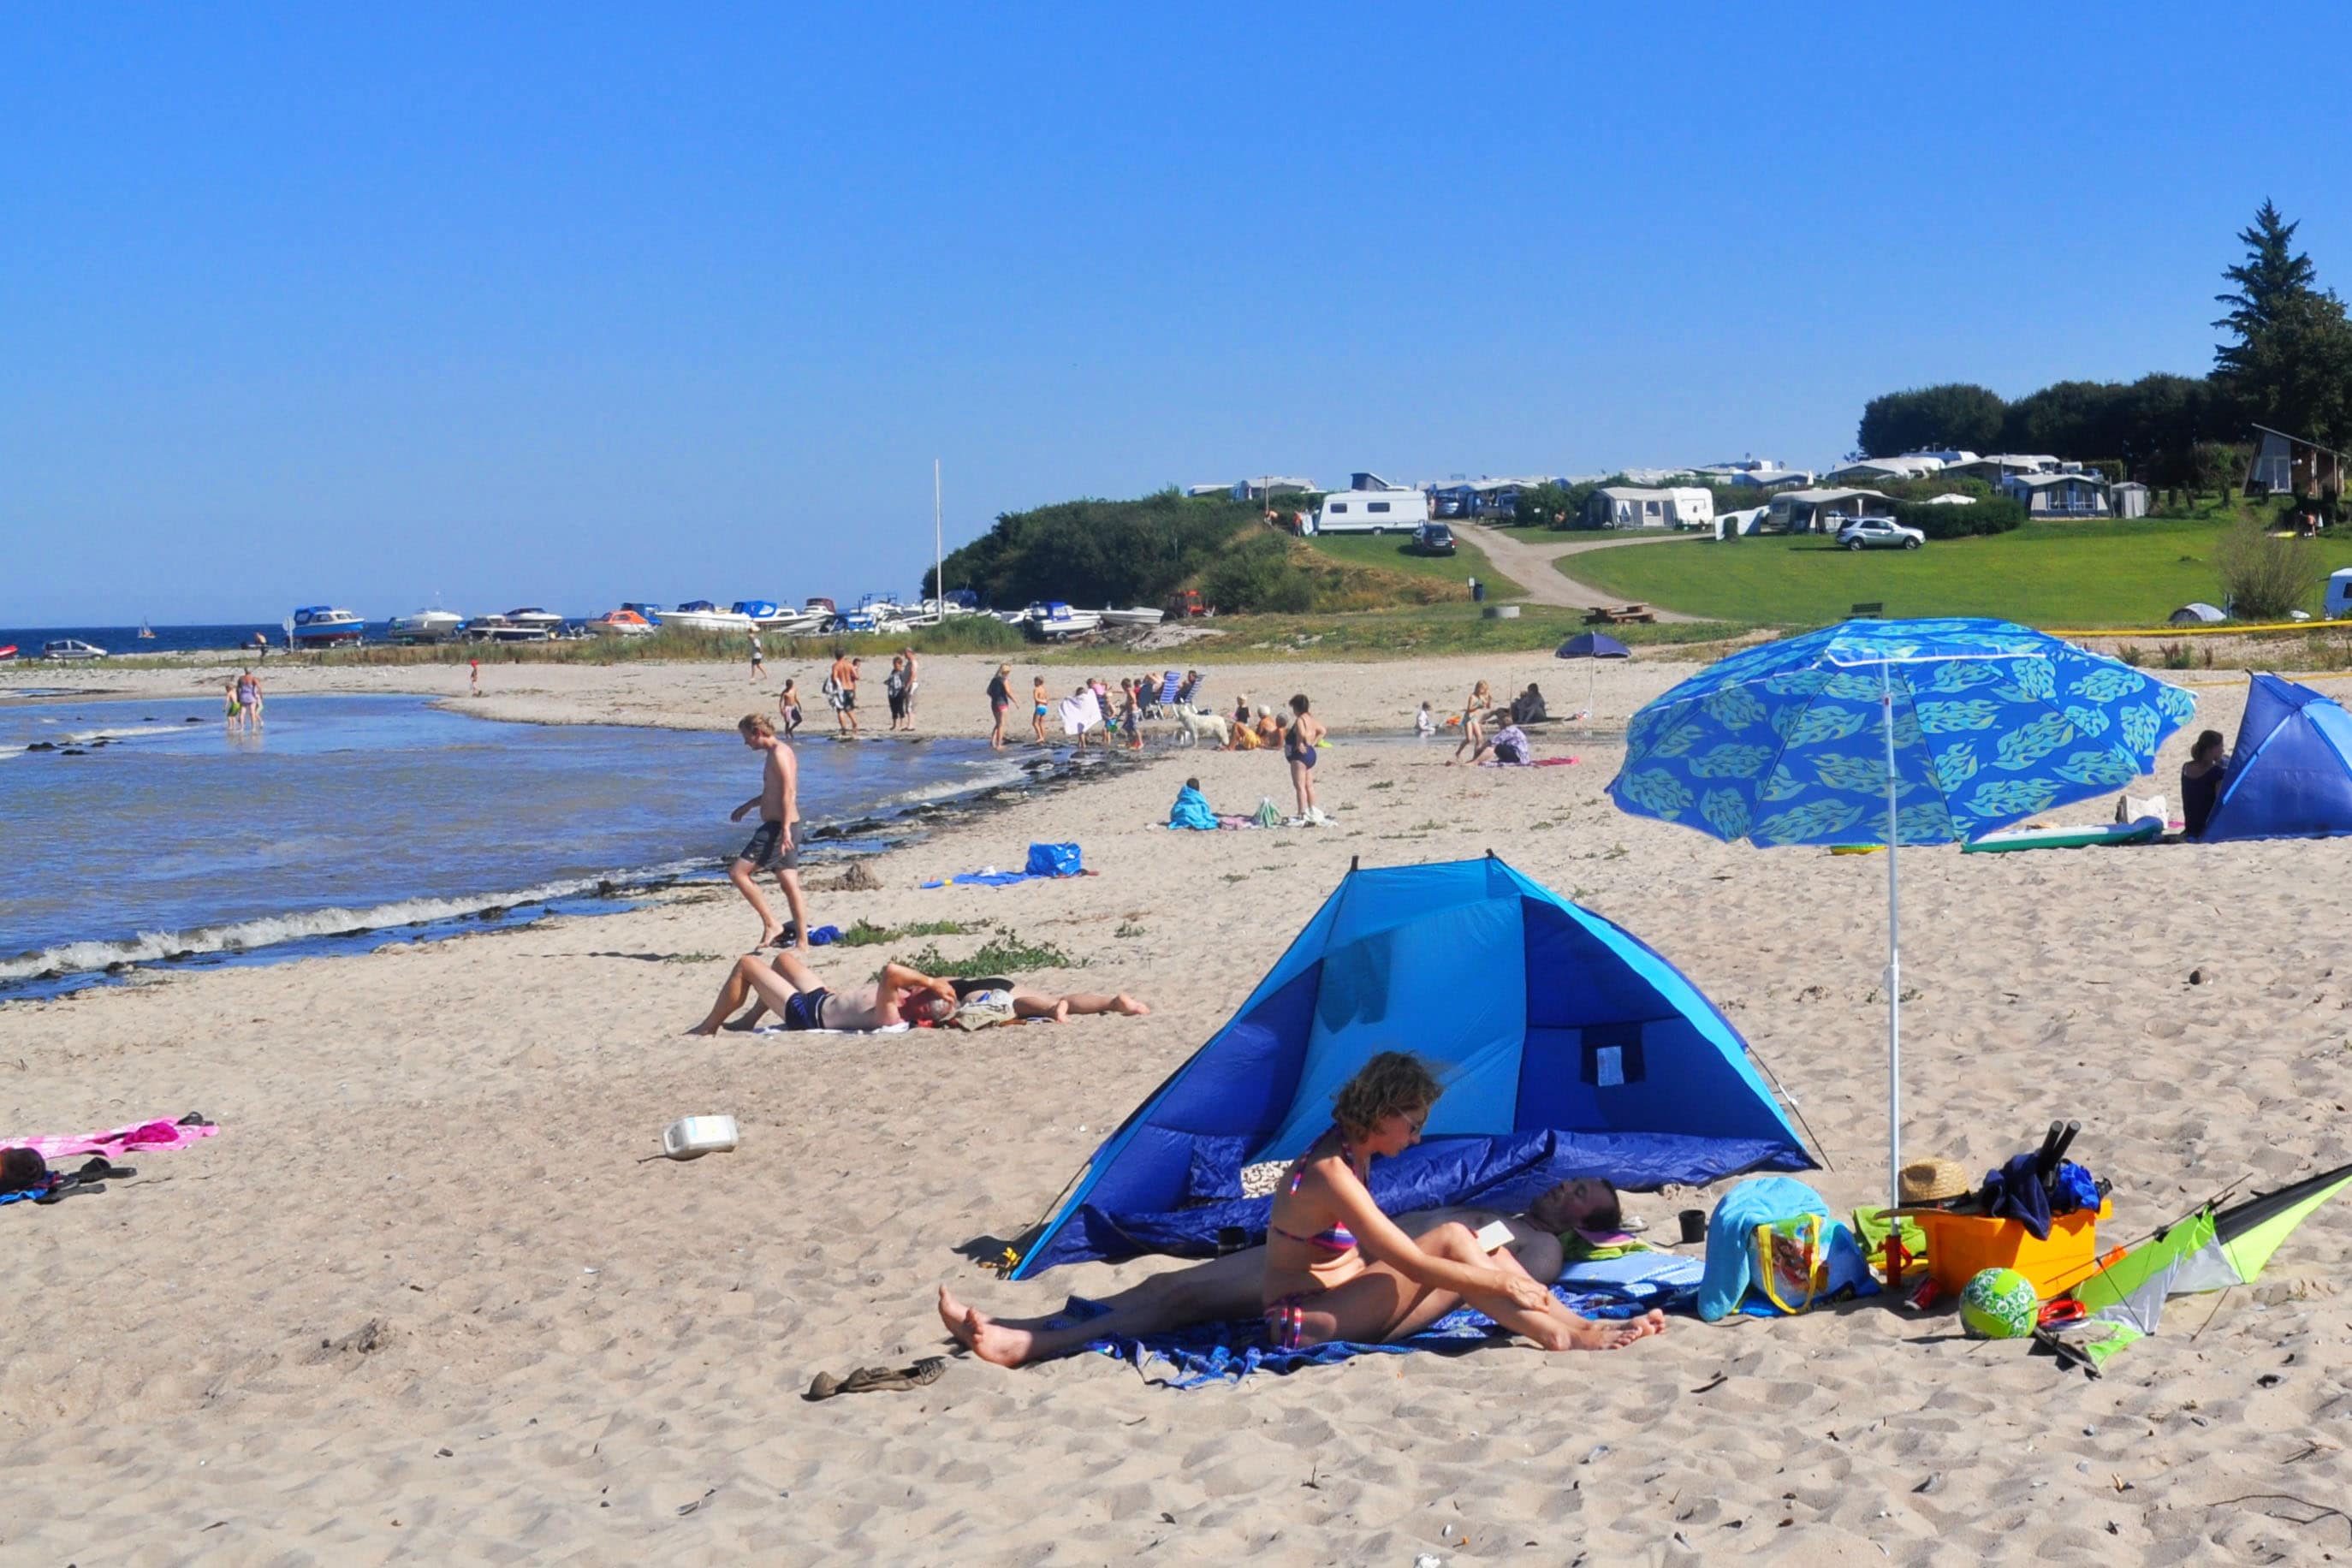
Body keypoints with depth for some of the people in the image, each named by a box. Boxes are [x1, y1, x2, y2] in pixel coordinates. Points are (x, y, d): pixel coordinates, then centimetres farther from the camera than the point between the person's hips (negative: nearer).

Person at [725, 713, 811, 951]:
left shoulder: (779, 753, -13)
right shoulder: (778, 753, 18)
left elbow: (789, 793, -22)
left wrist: (785, 829, -28)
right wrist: (748, 805, 39)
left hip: (777, 826, -10)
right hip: (783, 826, 10)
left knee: (738, 873, -8)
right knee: (790, 885, 8)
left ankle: (771, 925, -8)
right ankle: (802, 941, 8)